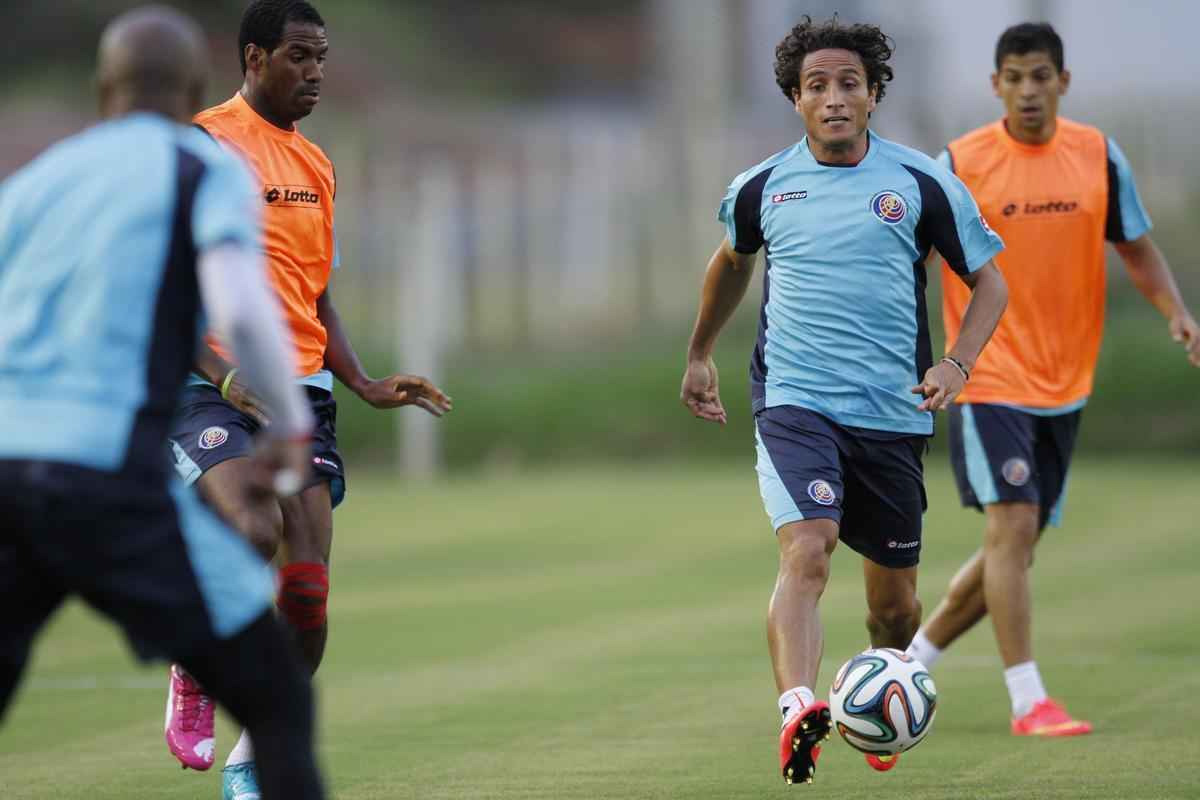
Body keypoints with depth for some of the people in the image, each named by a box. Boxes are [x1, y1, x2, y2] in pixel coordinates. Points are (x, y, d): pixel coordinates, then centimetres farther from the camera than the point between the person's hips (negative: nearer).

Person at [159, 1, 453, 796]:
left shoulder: (315, 165, 18)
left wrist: (366, 385, 11)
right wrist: (225, 373, -20)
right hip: (209, 392, -6)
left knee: (307, 596, -4)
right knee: (254, 530, -30)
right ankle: (193, 674, -3)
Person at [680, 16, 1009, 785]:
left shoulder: (921, 183, -1)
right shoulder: (762, 187, 3)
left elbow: (989, 281, 6)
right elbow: (733, 260, 26)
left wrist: (957, 363, -10)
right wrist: (700, 354, 34)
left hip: (893, 414, 1)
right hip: (795, 404, -1)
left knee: (894, 602, 11)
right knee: (806, 553, -26)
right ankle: (797, 711, -40)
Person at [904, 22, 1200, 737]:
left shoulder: (1098, 156, 2)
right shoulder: (961, 164, -8)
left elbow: (1138, 249, 10)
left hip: (1063, 385, 5)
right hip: (989, 378, -5)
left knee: (1015, 548, 9)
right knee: (1013, 524, -17)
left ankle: (913, 660, 26)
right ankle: (1029, 702, -13)